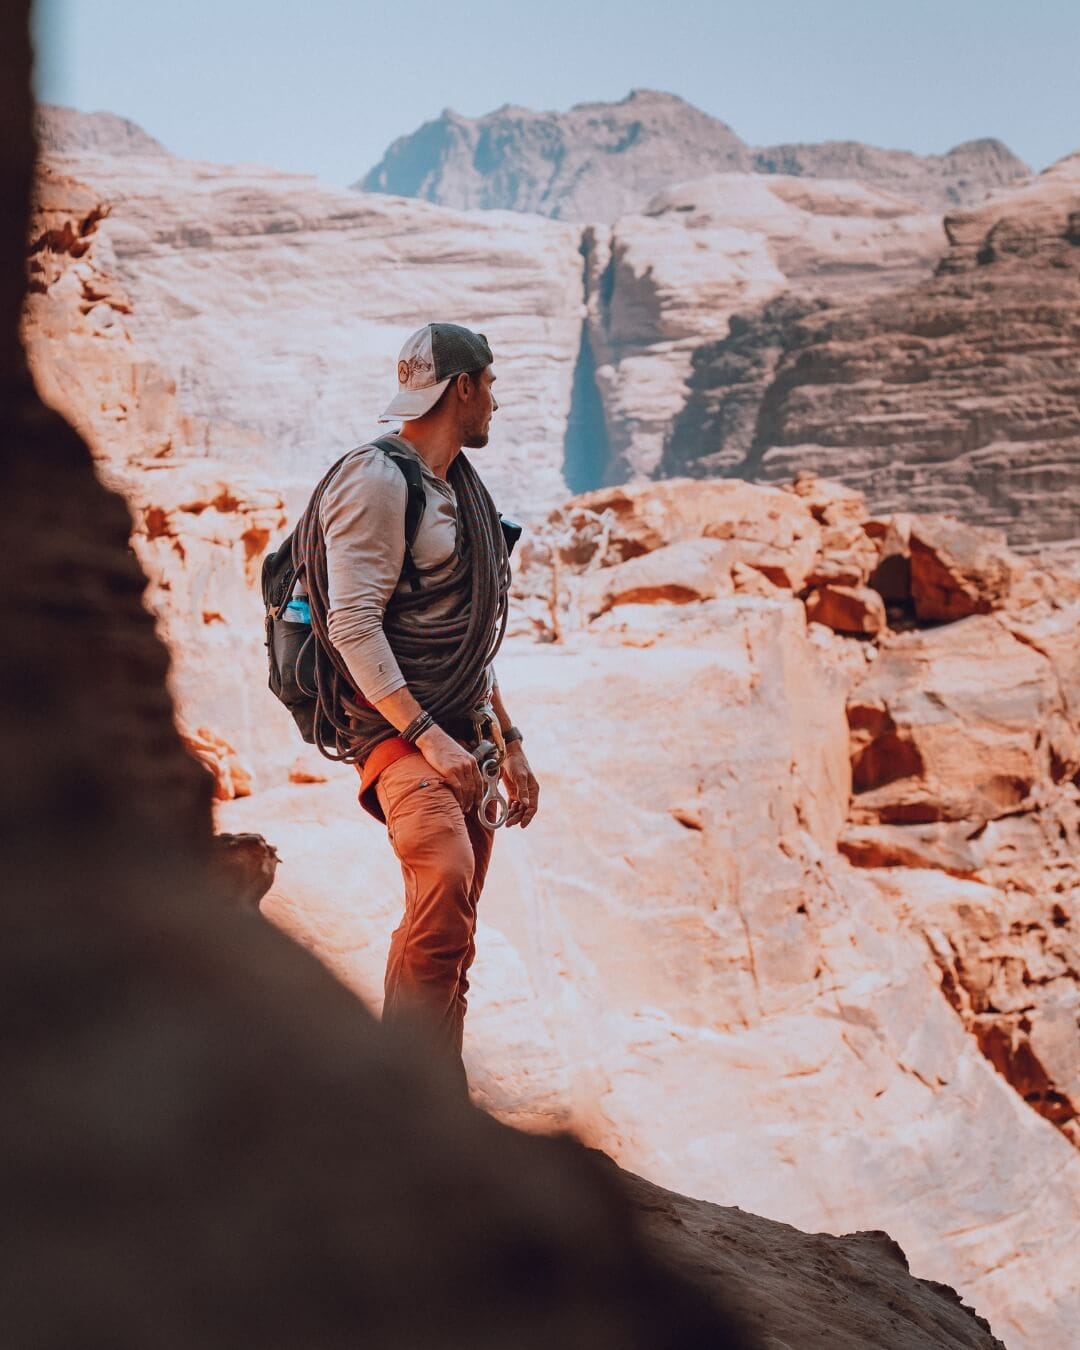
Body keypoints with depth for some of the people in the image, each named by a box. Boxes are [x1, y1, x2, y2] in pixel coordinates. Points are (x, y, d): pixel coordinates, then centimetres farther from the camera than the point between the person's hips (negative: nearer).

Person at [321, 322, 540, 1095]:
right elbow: (353, 624, -18)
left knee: (453, 936, 7)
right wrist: (428, 736, -23)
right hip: (399, 732, -9)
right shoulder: (379, 480, -9)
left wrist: (509, 742, 23)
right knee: (445, 878, -30)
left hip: (463, 737, 9)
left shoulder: (459, 486, 20)